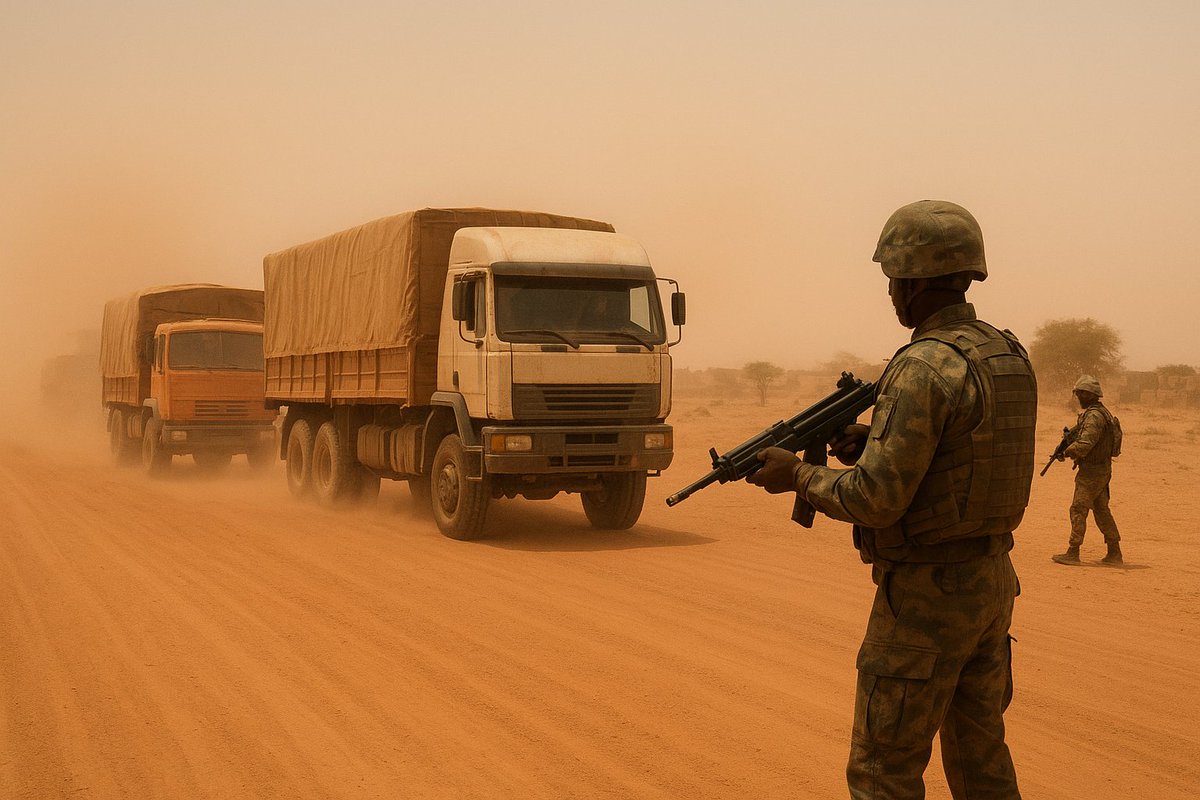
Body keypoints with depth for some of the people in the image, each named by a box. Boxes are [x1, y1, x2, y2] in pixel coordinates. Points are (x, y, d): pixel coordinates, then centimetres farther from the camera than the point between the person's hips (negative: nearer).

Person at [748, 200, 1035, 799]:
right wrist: (875, 444, 8)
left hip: (926, 596, -9)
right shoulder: (1009, 356, 7)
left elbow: (875, 499, -23)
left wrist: (797, 476, -7)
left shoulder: (922, 368, -21)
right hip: (991, 583, 9)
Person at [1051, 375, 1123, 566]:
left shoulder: (1094, 416, -19)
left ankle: (1073, 553, -3)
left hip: (1091, 471, -10)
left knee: (1078, 510, -5)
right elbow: (1079, 434, 20)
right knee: (1102, 510, 13)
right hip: (1102, 470, 10)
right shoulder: (1102, 412, 15)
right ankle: (1114, 553, 16)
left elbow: (1084, 444, -25)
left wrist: (1066, 453, -12)